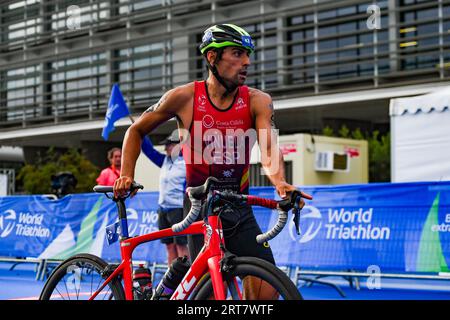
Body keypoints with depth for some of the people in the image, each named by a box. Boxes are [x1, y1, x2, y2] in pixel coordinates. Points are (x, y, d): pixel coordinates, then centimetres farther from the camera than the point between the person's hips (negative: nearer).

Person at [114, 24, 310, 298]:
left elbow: (269, 148, -20)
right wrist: (127, 175, -4)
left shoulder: (257, 101, -4)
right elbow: (136, 131, 8)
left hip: (241, 213, 2)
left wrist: (281, 183, -40)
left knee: (266, 289, -9)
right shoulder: (184, 97, -6)